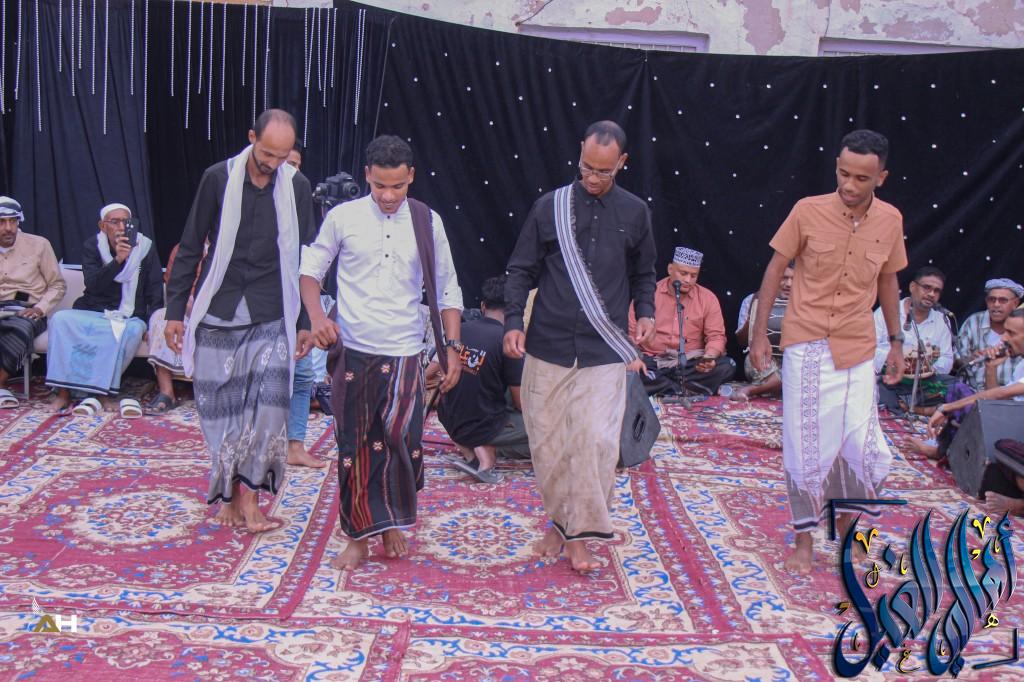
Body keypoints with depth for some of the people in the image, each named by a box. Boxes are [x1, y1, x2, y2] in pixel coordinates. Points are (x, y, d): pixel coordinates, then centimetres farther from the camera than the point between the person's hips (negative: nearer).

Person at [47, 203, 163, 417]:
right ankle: (64, 391, -29)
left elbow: (155, 293, 1)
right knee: (60, 319, -28)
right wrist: (117, 260, -27)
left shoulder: (145, 247, 1)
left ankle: (98, 393, -30)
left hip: (129, 317, -1)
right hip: (93, 313, 1)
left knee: (134, 330, -36)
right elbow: (92, 285, -13)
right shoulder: (92, 246, 2)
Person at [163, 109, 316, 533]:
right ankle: (230, 494, 19)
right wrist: (175, 312, 0)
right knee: (219, 406, 4)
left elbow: (303, 260, 8)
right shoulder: (218, 178, -2)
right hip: (217, 315, 0)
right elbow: (190, 249, 2)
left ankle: (248, 493, -1)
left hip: (271, 319, 1)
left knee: (269, 403, -12)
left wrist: (305, 322, 6)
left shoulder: (297, 187, 2)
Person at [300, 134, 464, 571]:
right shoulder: (343, 217, -2)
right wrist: (317, 317, -9)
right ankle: (360, 537, 22)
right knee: (355, 447, 6)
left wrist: (452, 347, 2)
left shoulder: (427, 222, 1)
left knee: (401, 440, -7)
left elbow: (447, 289, 7)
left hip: (404, 353, 0)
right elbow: (311, 269, 8)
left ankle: (394, 523, 19)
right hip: (352, 352, 0)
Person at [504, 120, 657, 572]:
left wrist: (645, 313, 1)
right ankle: (558, 521, 27)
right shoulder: (549, 207, 2)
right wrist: (513, 322, -8)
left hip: (604, 352, 0)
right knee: (547, 441, 7)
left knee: (596, 442, -8)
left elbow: (643, 274, 19)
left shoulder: (634, 212, 6)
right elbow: (521, 271, 6)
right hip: (547, 348, 1)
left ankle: (580, 537, 6)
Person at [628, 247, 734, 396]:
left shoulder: (708, 298, 4)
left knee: (727, 366, -25)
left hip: (692, 364, 2)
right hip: (653, 362, -1)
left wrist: (709, 357, -21)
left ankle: (660, 389, -19)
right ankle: (690, 391, -21)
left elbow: (716, 336, 1)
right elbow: (630, 332, 2)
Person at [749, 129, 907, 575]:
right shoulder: (808, 211, -8)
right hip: (806, 346, -2)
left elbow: (887, 280, 14)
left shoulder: (890, 220, 1)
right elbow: (775, 270, -2)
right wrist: (759, 333, -4)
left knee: (865, 448, 0)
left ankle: (845, 508, 30)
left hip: (858, 352, 3)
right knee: (805, 448, 2)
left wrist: (896, 341, 16)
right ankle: (804, 540, 18)